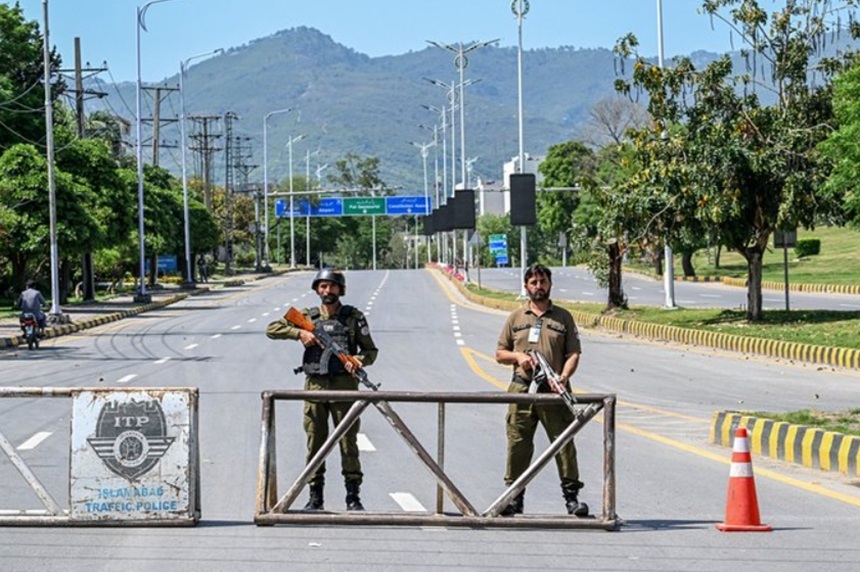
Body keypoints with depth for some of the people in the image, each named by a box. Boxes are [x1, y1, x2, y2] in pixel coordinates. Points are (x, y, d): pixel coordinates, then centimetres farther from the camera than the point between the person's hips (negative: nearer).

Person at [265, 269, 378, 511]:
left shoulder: (354, 317, 6)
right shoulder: (307, 317, 10)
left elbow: (371, 350, 8)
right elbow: (272, 329, 9)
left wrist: (358, 360, -14)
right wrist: (299, 333, -6)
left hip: (344, 386, -2)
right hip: (315, 385, 2)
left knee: (348, 442, -2)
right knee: (315, 443, 4)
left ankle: (353, 497, 4)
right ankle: (315, 497, 10)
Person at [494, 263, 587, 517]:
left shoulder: (563, 317, 10)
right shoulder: (516, 318, 14)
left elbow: (573, 354, 4)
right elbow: (500, 353, 17)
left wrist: (564, 376, -14)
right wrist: (517, 356, -5)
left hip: (554, 391, -1)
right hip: (522, 389, 1)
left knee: (564, 443, -5)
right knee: (518, 444, 1)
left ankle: (571, 496, -1)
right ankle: (514, 496, 9)